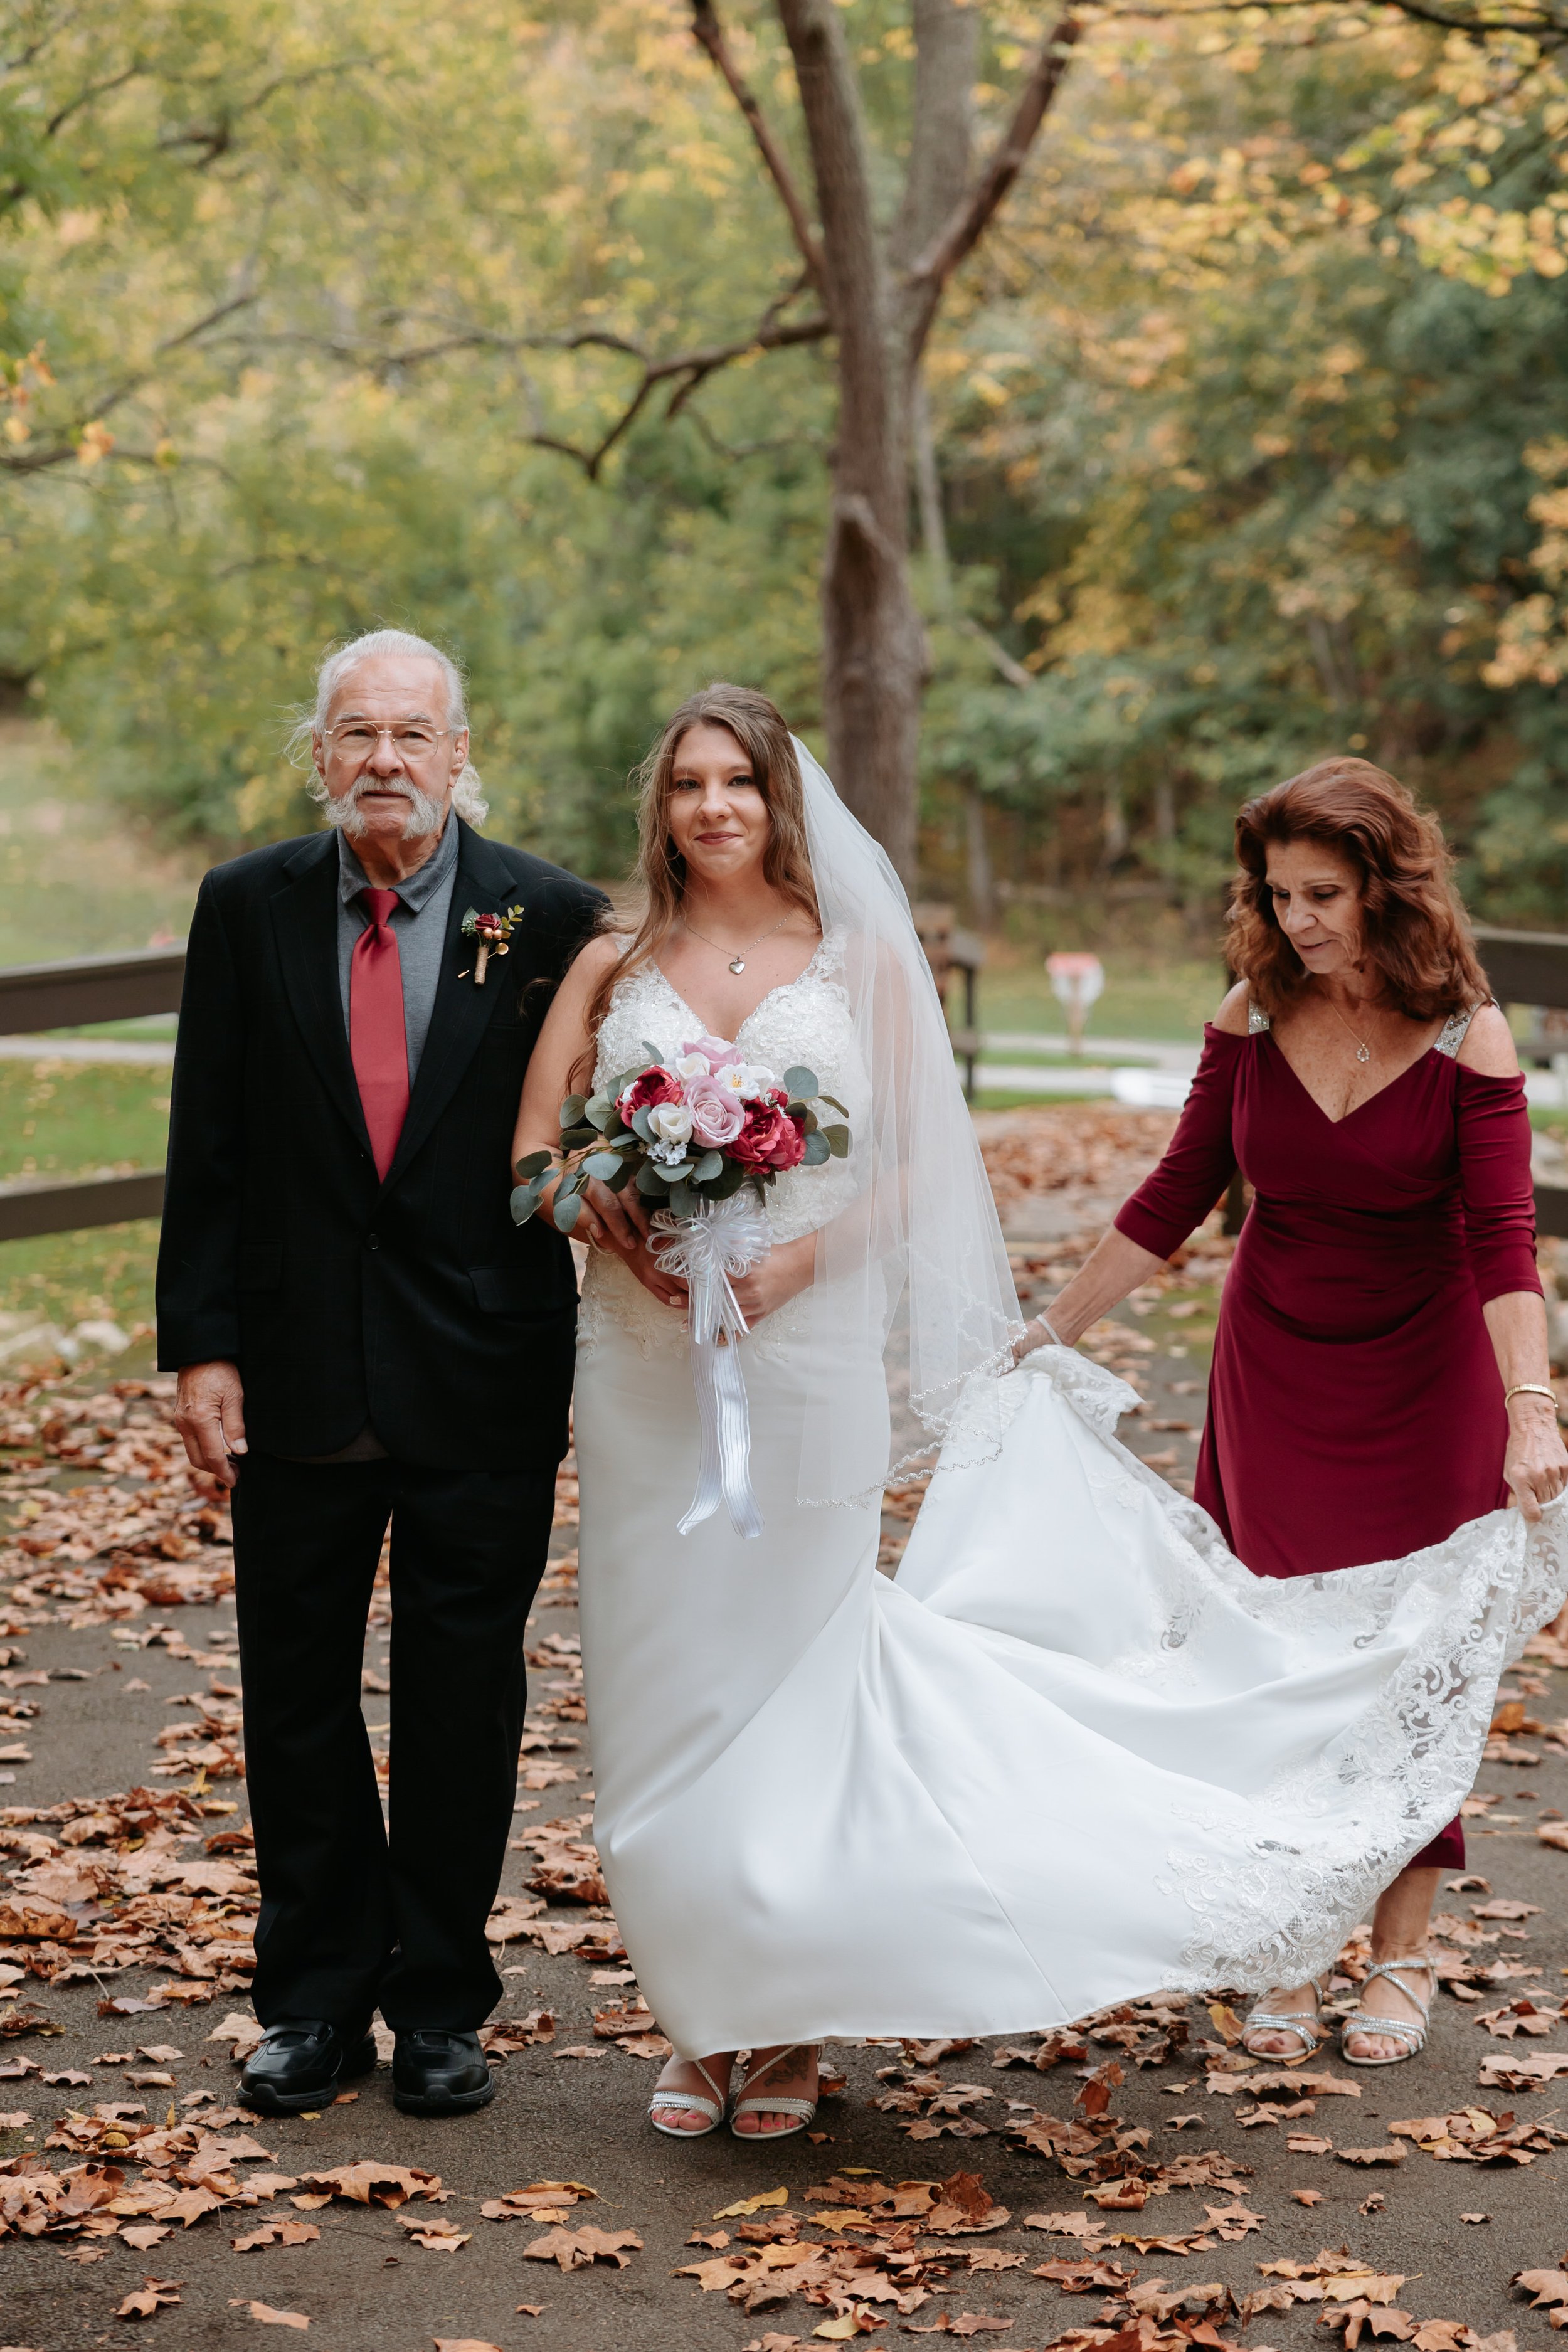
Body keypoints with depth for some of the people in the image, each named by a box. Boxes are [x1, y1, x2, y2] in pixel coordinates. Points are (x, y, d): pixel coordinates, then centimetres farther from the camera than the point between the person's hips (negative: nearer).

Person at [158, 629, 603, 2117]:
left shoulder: (552, 919, -3)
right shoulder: (248, 907, 2)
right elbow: (209, 1145, 3)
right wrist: (200, 1345, -3)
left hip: (485, 1379, -1)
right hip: (299, 1374, 2)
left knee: (462, 1701, 8)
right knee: (296, 1692, 10)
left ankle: (441, 2004, 23)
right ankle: (315, 1999, 25)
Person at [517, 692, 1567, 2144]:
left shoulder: (860, 961, 3)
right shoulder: (614, 965, 7)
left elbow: (917, 1164, 1)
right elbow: (533, 1145, 3)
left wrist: (797, 1258, -13)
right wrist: (618, 1228, -16)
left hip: (807, 1357, -2)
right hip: (645, 1362, 2)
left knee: (792, 1669, 2)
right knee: (666, 1688, 5)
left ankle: (794, 2023, 15)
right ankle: (704, 2018, 18)